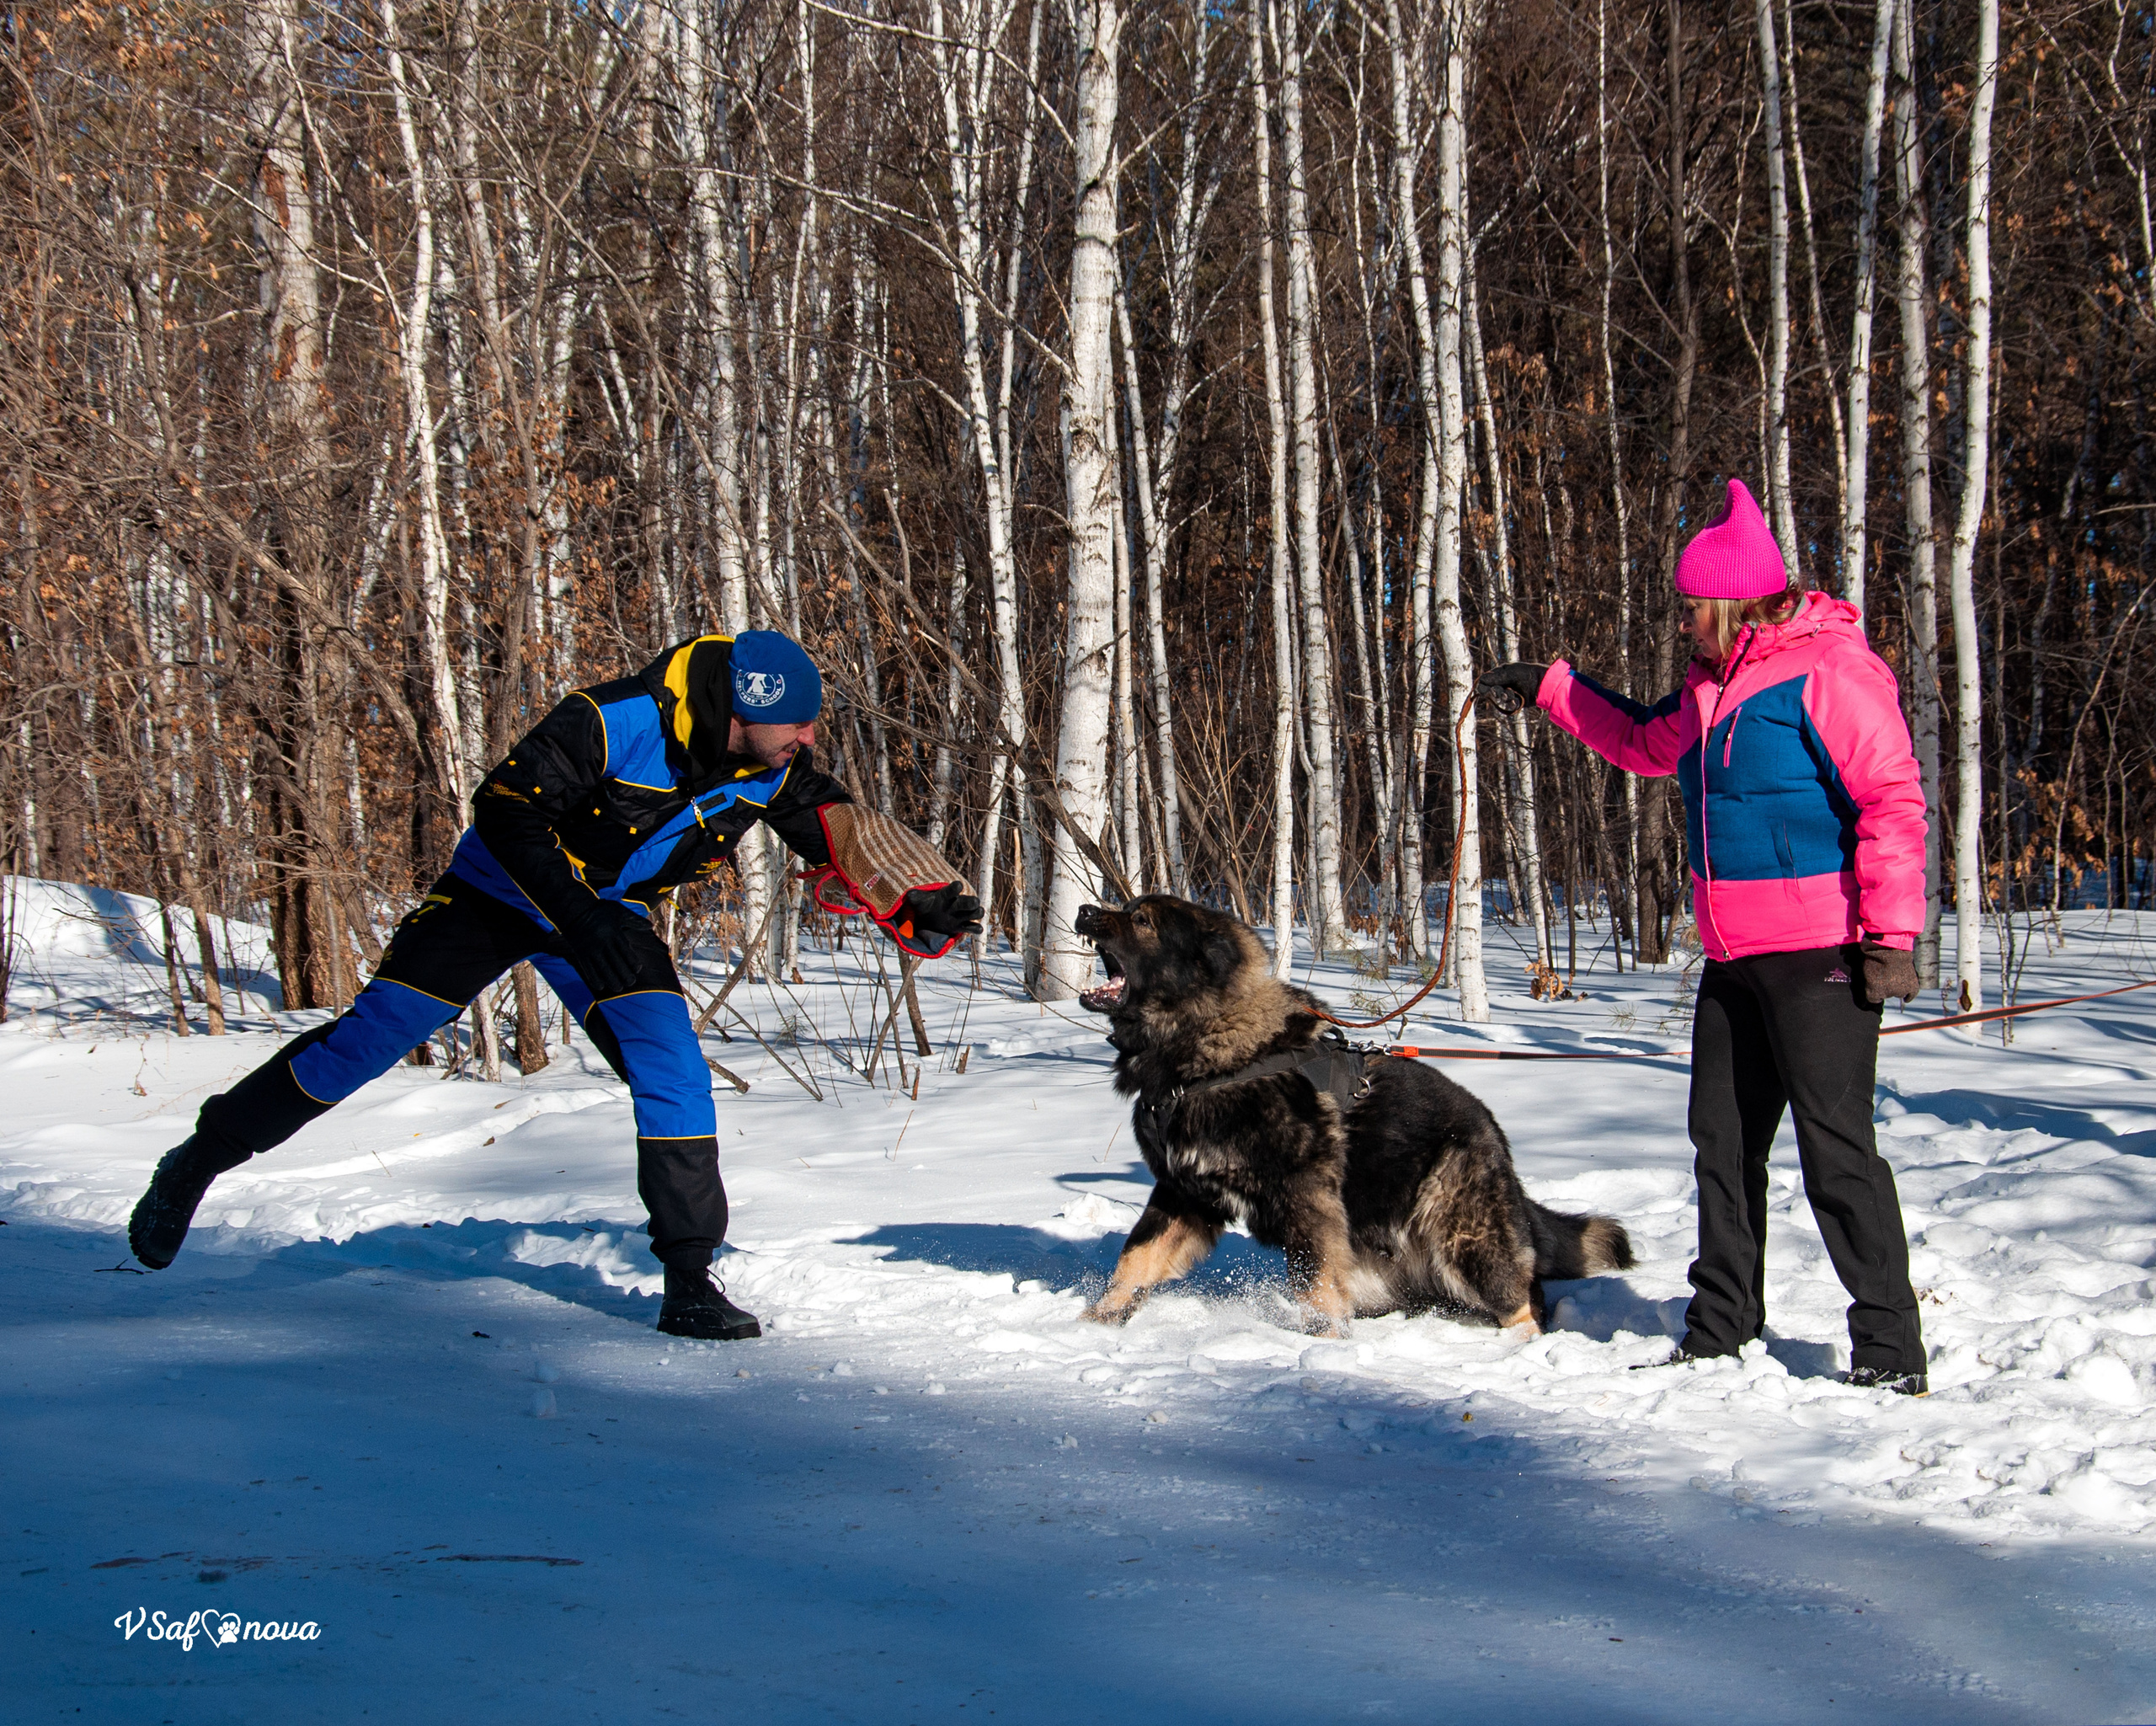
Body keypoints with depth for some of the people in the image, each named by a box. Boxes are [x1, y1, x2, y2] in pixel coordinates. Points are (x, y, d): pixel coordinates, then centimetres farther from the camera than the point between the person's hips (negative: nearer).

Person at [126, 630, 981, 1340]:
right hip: (501, 891, -4)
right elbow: (504, 805, -30)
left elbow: (840, 836, 1)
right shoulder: (614, 723, -33)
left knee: (676, 1075, -14)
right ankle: (198, 1162, 12)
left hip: (614, 916, 5)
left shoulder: (775, 768, -14)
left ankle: (690, 1284, -5)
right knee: (367, 1038, -6)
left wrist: (920, 903, -16)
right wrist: (577, 915, -39)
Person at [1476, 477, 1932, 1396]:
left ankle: (1889, 1348, -3)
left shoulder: (1830, 671, -13)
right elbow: (1645, 741, 36)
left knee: (1835, 1145, -9)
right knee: (1723, 1138, 11)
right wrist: (1549, 688, 36)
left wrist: (1891, 935, -21)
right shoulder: (1711, 685, 15)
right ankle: (1720, 1328, 21)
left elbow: (1893, 802, -17)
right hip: (1734, 957, 9)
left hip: (1820, 953, -9)